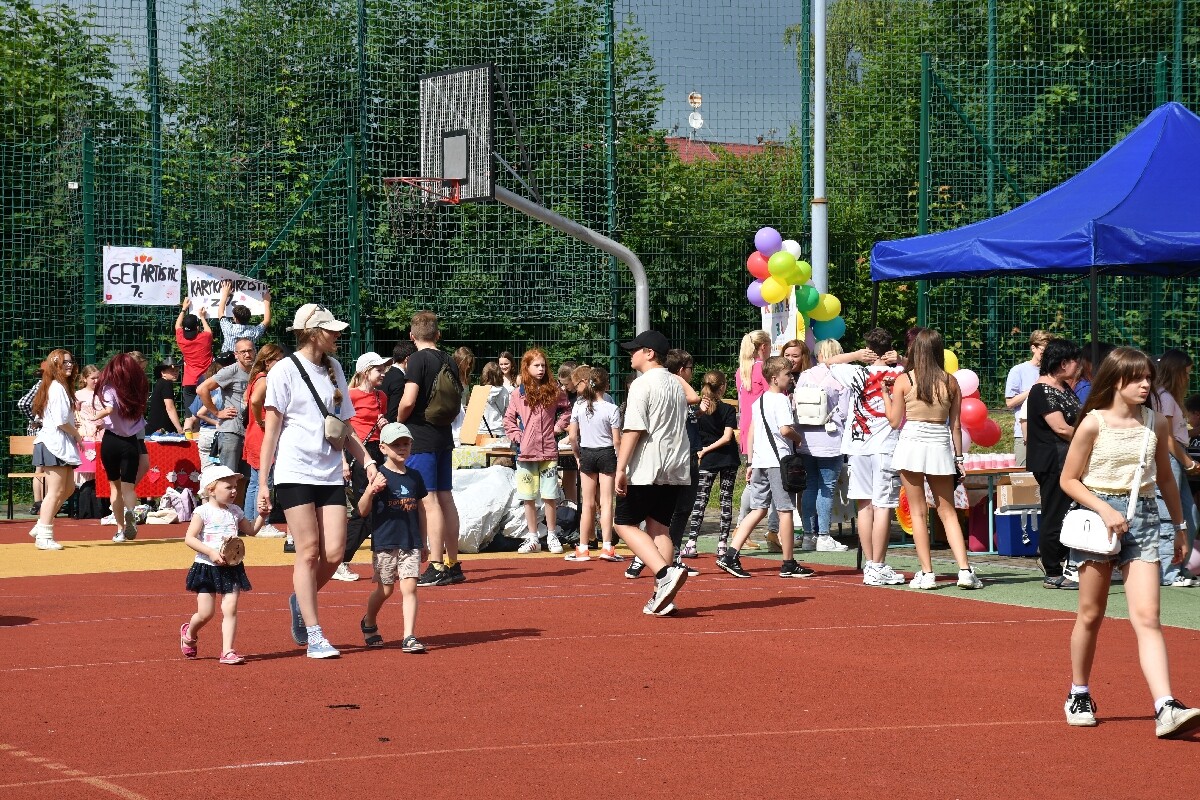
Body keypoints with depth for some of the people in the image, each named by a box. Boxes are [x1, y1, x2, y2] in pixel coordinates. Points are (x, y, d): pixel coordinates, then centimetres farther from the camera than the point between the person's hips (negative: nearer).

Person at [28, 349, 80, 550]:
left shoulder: (62, 387, 17)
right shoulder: (57, 388, -14)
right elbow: (60, 421, -19)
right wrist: (77, 435, -6)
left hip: (62, 445, 10)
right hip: (54, 445, -10)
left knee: (68, 488, 14)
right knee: (56, 491, -8)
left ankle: (41, 527, 18)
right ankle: (44, 536, -5)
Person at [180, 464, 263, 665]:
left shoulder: (235, 512, 8)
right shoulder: (203, 512, -9)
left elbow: (251, 530, 21)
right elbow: (189, 538, -14)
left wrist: (261, 515, 5)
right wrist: (211, 552, -23)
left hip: (231, 568, 4)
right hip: (207, 567, -4)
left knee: (230, 609, -7)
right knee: (205, 613, 0)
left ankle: (227, 651, -6)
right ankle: (189, 633, 32)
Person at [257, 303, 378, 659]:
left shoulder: (334, 369, 14)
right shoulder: (285, 370, -3)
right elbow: (271, 430, -4)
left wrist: (367, 461, 7)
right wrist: (262, 483, -8)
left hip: (330, 474, 5)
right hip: (295, 473, -5)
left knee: (334, 553, -4)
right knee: (309, 551, -7)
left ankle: (300, 601, 24)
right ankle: (314, 636, -2)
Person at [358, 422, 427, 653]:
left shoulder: (414, 477, 9)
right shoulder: (379, 476, -6)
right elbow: (363, 511, -9)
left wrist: (423, 543, 18)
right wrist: (371, 491, -28)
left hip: (411, 543, 3)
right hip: (385, 542, -3)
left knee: (409, 587, -7)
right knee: (385, 589, 7)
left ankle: (409, 637, -9)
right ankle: (369, 624, 34)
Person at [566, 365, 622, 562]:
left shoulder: (578, 406, -3)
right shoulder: (611, 409, -10)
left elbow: (572, 436, -2)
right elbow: (617, 440, -9)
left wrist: (577, 456, 12)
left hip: (586, 454, 2)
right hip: (606, 453, -2)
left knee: (588, 503, 9)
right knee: (606, 502, 1)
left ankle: (583, 549, 10)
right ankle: (607, 547, -2)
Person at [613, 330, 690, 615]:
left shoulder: (642, 384, -10)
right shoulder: (676, 385, 15)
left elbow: (633, 429, -17)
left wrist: (621, 468, -17)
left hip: (646, 470, -8)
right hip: (674, 471, 8)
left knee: (625, 523, 0)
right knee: (659, 528, 10)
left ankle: (665, 573, -19)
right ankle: (662, 595, 2)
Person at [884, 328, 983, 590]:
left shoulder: (903, 380, -5)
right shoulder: (950, 382, 2)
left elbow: (894, 421, -1)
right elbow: (955, 424, 6)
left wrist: (885, 395, 13)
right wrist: (958, 456, 13)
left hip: (912, 443, -2)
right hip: (940, 447, 2)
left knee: (918, 512, 5)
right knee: (948, 512, 9)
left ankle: (927, 573, 1)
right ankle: (965, 570, -1)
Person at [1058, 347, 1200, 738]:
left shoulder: (1156, 424, 5)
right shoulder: (1093, 423, -7)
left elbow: (1165, 478, 17)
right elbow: (1068, 480, -4)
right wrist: (1105, 510, -15)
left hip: (1143, 517, 2)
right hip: (1097, 515, -2)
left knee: (1147, 616, -10)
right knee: (1091, 615, 9)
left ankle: (1166, 709, -20)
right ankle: (1079, 696, 28)